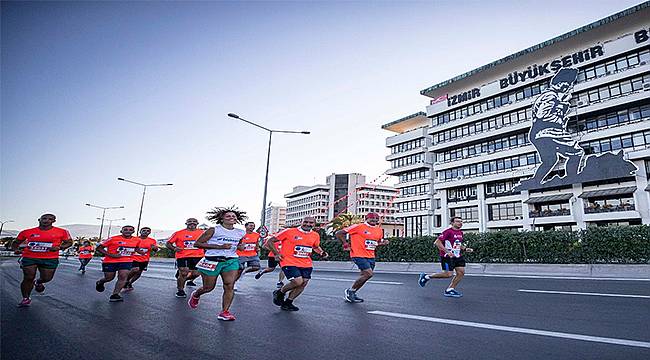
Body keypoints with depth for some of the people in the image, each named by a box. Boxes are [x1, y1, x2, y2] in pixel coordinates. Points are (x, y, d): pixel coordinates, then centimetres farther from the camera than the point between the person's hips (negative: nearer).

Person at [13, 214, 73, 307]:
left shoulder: (62, 232, -2)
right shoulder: (27, 232, 4)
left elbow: (69, 242, 4)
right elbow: (16, 242, 15)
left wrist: (59, 247, -15)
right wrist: (16, 249, -7)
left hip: (50, 259, 0)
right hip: (29, 258, 1)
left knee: (46, 278, 4)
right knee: (28, 278, 0)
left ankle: (38, 282, 42)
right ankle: (26, 298, 20)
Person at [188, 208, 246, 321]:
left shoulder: (240, 233, 8)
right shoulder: (214, 230, -7)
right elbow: (198, 243, -9)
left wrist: (241, 246, 1)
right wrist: (220, 246, -16)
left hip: (231, 261, 4)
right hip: (213, 260, -3)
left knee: (229, 286, -11)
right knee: (209, 287, 9)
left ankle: (224, 312, -1)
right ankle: (195, 295, 42)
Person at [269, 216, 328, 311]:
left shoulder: (315, 235, 7)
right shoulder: (289, 232, -8)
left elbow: (316, 247, 29)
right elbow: (271, 241, 0)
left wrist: (321, 253, 9)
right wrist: (276, 253, -7)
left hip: (306, 264, 6)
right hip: (289, 262, -6)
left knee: (303, 284, 1)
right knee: (298, 281, -19)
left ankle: (287, 303, 21)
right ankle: (280, 292, 9)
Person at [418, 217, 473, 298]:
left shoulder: (460, 232, 13)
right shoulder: (448, 232, -15)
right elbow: (437, 242, -19)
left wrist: (465, 249, 10)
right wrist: (447, 251, -24)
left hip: (457, 256, 9)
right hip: (447, 257, -8)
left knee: (461, 272, -1)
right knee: (448, 274, -8)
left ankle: (450, 290, 10)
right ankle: (426, 277, 8)